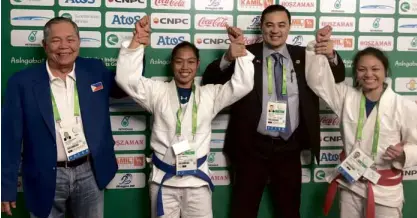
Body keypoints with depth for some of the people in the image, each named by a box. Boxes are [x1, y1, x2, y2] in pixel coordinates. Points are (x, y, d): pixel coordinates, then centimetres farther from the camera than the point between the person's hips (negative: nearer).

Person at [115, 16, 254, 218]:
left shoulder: (210, 94, 5)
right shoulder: (157, 92, 2)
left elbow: (242, 85, -3)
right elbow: (126, 78, -10)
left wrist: (240, 50, -15)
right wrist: (137, 42, -22)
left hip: (197, 178, 1)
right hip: (163, 178, 0)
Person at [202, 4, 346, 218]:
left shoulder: (304, 56, 7)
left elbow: (338, 78, 1)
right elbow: (209, 80, -10)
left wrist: (331, 55, -21)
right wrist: (228, 58, -31)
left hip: (289, 148, 2)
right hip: (252, 147, -2)